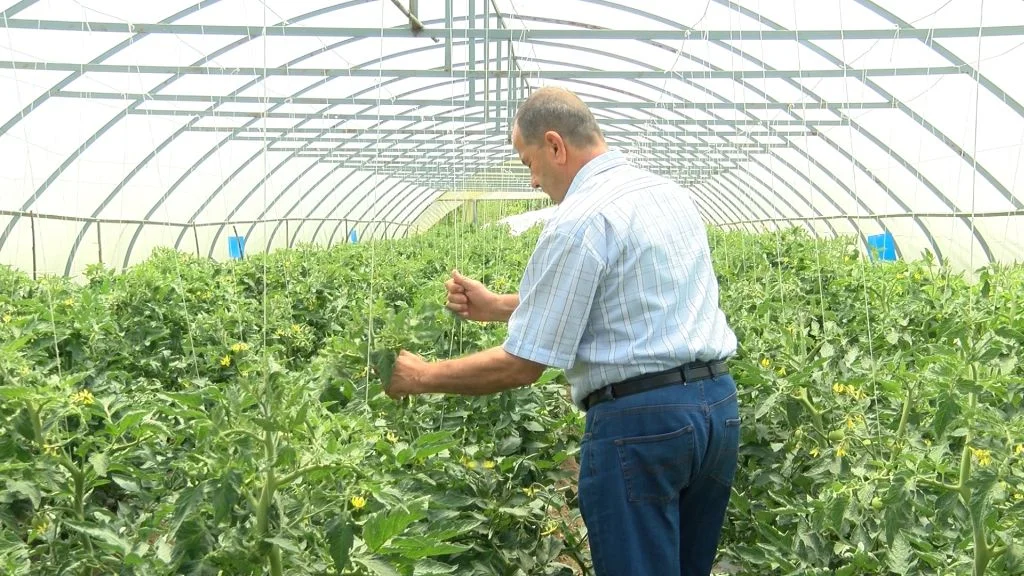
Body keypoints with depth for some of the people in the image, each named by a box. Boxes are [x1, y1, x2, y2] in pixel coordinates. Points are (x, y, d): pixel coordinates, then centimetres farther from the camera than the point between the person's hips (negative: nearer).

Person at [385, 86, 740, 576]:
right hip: (719, 402, 9)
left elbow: (521, 366, -14)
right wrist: (497, 306, 17)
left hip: (639, 422, -9)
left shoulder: (579, 221, -15)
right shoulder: (672, 195, 13)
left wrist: (422, 377, 0)